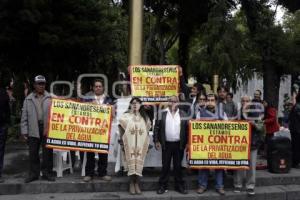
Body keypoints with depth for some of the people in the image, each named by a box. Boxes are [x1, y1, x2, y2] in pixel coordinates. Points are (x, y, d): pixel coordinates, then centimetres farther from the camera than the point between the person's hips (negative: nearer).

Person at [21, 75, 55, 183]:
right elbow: (24, 117, 8)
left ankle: (47, 173, 16)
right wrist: (24, 131, 3)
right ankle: (33, 174, 19)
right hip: (33, 130, 1)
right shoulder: (28, 99, 9)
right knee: (33, 153, 7)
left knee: (48, 152, 4)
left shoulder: (50, 98, 5)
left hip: (47, 129, -1)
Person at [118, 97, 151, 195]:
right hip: (129, 144, -2)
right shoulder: (125, 116, 1)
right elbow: (121, 128, 4)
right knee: (131, 162, -1)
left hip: (141, 144, 2)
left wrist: (147, 143, 8)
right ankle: (131, 184, 10)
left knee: (139, 163, 2)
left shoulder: (144, 117, 9)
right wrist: (122, 141, 0)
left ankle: (137, 184, 12)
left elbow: (147, 130, 13)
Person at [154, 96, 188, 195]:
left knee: (178, 166, 9)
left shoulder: (183, 114, 3)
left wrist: (186, 143, -1)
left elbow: (187, 129, 3)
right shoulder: (162, 113, 0)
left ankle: (179, 186, 20)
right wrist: (156, 141, -4)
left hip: (179, 144, 1)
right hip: (166, 144, -1)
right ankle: (163, 186, 16)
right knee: (165, 166, 6)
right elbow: (156, 127, 1)